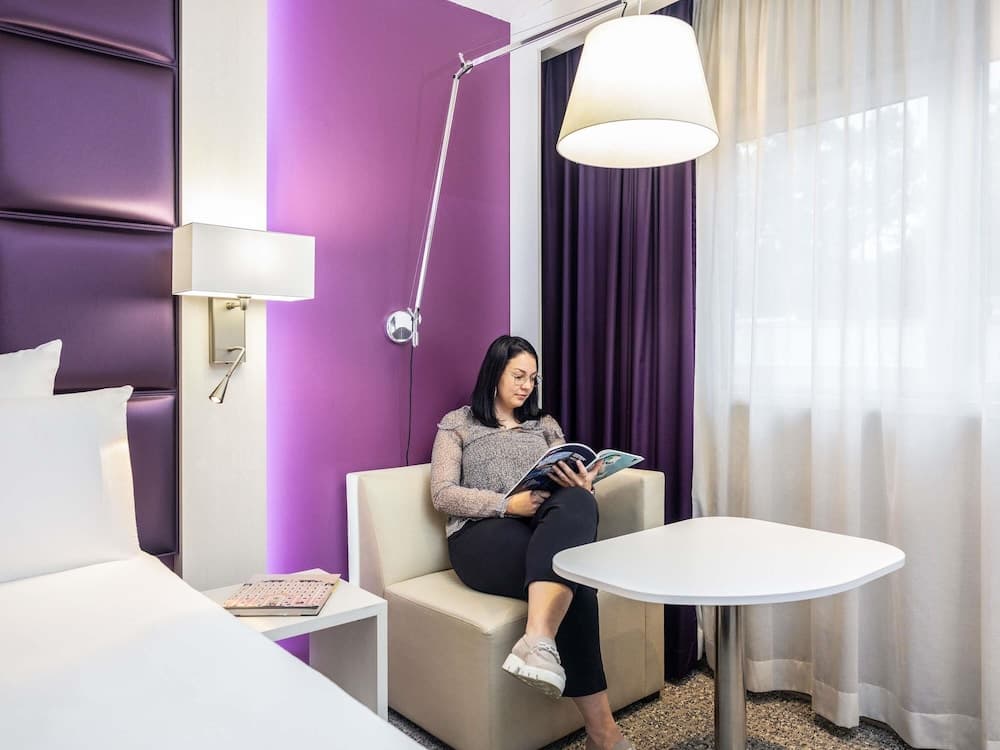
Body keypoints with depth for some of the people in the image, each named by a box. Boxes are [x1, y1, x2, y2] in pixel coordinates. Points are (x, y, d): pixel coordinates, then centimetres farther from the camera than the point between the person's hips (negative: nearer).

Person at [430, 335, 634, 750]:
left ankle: (538, 639, -53)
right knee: (576, 587, -35)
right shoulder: (457, 424, 14)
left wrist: (582, 487, -12)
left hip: (547, 530, 4)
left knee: (577, 504, -38)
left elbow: (571, 486, 16)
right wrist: (507, 504, -15)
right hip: (481, 536, -3)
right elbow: (443, 495, 1)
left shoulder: (545, 425, 26)